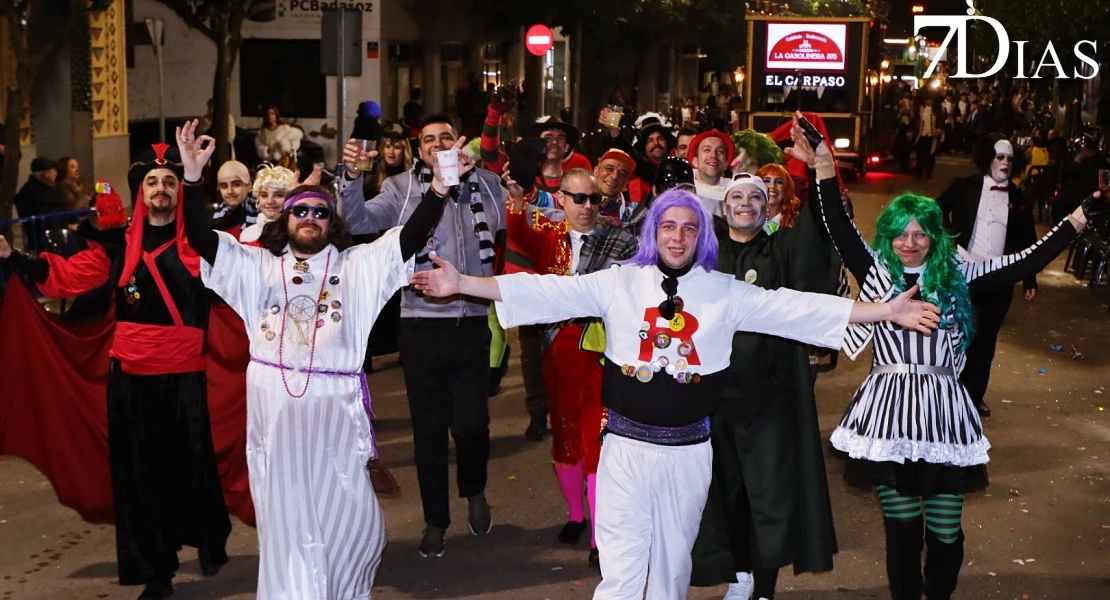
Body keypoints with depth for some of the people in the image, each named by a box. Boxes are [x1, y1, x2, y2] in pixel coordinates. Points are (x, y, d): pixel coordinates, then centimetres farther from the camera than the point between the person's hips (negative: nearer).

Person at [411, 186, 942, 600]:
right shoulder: (619, 282, 0)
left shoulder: (724, 292, 3)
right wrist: (461, 284, -15)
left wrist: (887, 311, -4)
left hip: (688, 449, 2)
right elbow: (548, 292, -6)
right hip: (627, 445, -2)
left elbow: (795, 308, 1)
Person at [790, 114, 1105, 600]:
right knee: (901, 531, 7)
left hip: (944, 413, 1)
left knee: (946, 533, 6)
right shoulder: (877, 272, 4)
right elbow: (840, 230, -6)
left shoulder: (957, 276, 6)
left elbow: (1025, 264, 6)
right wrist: (824, 171, -18)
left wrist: (1081, 217, 3)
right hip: (890, 415, -1)